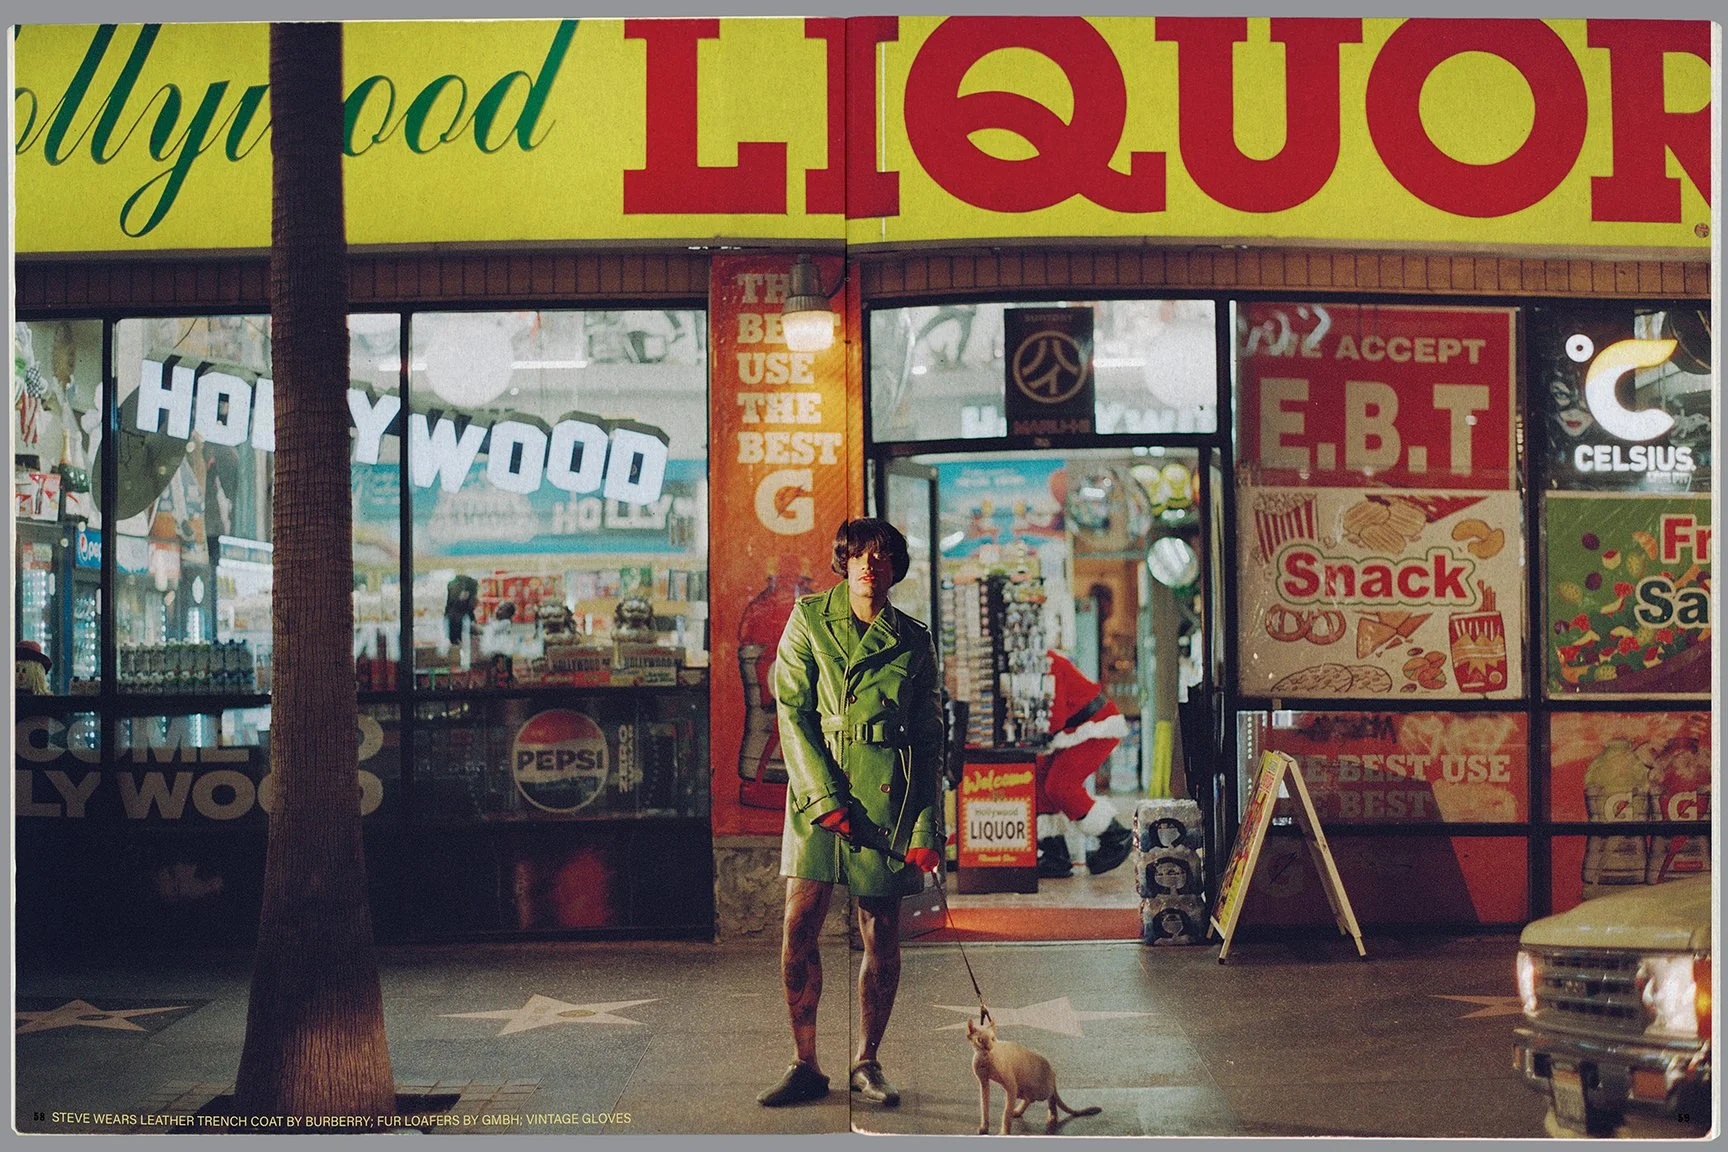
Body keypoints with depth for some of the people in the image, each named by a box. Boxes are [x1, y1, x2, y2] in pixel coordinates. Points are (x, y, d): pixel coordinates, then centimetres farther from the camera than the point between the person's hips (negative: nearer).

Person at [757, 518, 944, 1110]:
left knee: (881, 934, 2)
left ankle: (867, 1062, 17)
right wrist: (824, 794, -11)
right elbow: (792, 711, -1)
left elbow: (929, 741, 8)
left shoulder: (913, 641, 7)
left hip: (888, 792, 1)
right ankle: (805, 1066, 4)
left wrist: (928, 828, -1)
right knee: (800, 926, -7)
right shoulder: (809, 619, 4)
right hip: (818, 783, -1)